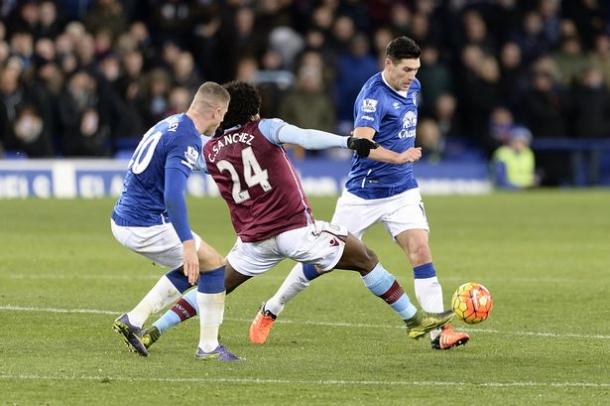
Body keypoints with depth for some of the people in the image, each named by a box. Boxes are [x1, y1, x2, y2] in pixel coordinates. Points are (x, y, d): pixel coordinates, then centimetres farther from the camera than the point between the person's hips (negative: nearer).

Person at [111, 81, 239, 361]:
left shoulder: (169, 125, 12)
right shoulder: (187, 140, -18)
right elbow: (173, 196, -29)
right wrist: (188, 245, -32)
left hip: (122, 220, 9)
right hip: (146, 226, -9)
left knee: (191, 269, 21)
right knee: (213, 264, 4)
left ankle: (133, 320, 15)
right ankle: (208, 346, 7)